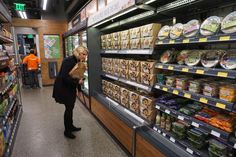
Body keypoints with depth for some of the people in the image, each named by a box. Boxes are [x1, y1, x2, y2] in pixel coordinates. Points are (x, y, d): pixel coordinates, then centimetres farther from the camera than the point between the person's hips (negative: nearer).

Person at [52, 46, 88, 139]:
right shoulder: (69, 61, -23)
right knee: (69, 108, 0)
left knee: (71, 107, 16)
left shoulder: (78, 62, 3)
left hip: (70, 87, 8)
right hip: (63, 87, -8)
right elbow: (65, 77, -29)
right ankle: (67, 131, 17)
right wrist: (77, 82, -26)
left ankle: (70, 126, 34)